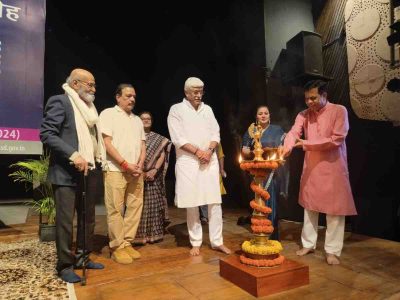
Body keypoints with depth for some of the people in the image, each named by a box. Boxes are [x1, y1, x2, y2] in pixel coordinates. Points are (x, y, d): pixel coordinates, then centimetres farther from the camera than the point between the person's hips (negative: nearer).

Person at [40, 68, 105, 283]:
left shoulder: (89, 107, 18)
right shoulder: (60, 102, -6)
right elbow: (46, 134, -15)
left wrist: (98, 160, 8)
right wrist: (73, 155, -23)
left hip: (89, 171, 8)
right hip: (67, 172, -8)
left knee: (88, 218, 14)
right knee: (65, 221, 1)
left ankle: (82, 257, 28)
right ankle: (65, 266, 16)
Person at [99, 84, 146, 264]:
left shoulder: (137, 120, 19)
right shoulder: (108, 114, 1)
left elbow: (142, 145, 15)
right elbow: (107, 143, -9)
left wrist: (139, 165, -3)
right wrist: (125, 164, -12)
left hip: (136, 171, 6)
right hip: (116, 170, -6)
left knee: (135, 208, 6)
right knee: (116, 210, -3)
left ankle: (127, 243, 18)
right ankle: (117, 247, 9)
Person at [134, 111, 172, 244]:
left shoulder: (158, 139, 9)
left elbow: (162, 156, 1)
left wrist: (154, 170, -14)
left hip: (154, 176, 1)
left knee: (153, 204, 4)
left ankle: (154, 233, 13)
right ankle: (139, 234, 7)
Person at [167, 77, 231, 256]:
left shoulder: (207, 109, 14)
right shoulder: (176, 109, 1)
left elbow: (215, 134, 9)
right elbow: (178, 138, -8)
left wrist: (209, 151, -9)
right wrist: (198, 152, -13)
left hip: (210, 160, 4)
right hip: (188, 161, -3)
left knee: (215, 202, 3)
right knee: (192, 204, 3)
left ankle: (217, 241, 15)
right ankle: (195, 243, 17)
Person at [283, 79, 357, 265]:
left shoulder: (339, 111, -8)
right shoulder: (304, 115, 4)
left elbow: (336, 139, -16)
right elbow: (293, 133, -10)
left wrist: (307, 143, -19)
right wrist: (285, 149, -31)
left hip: (333, 168, -3)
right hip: (311, 167, 4)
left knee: (334, 210, 3)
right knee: (309, 207, 11)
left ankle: (332, 251, 16)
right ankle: (308, 244, 26)